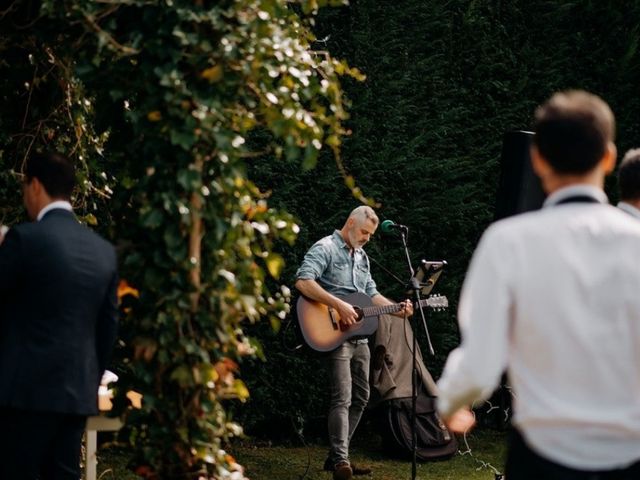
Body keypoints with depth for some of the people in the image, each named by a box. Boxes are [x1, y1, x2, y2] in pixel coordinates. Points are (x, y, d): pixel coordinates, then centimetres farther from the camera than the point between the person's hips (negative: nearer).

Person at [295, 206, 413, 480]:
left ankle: (335, 457, 17)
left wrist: (396, 309, 5)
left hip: (359, 336, 9)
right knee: (342, 398, -16)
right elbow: (302, 282, -23)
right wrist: (339, 305, -26)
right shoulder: (325, 249, -9)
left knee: (360, 397, 10)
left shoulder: (362, 257, 19)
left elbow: (371, 294, 22)